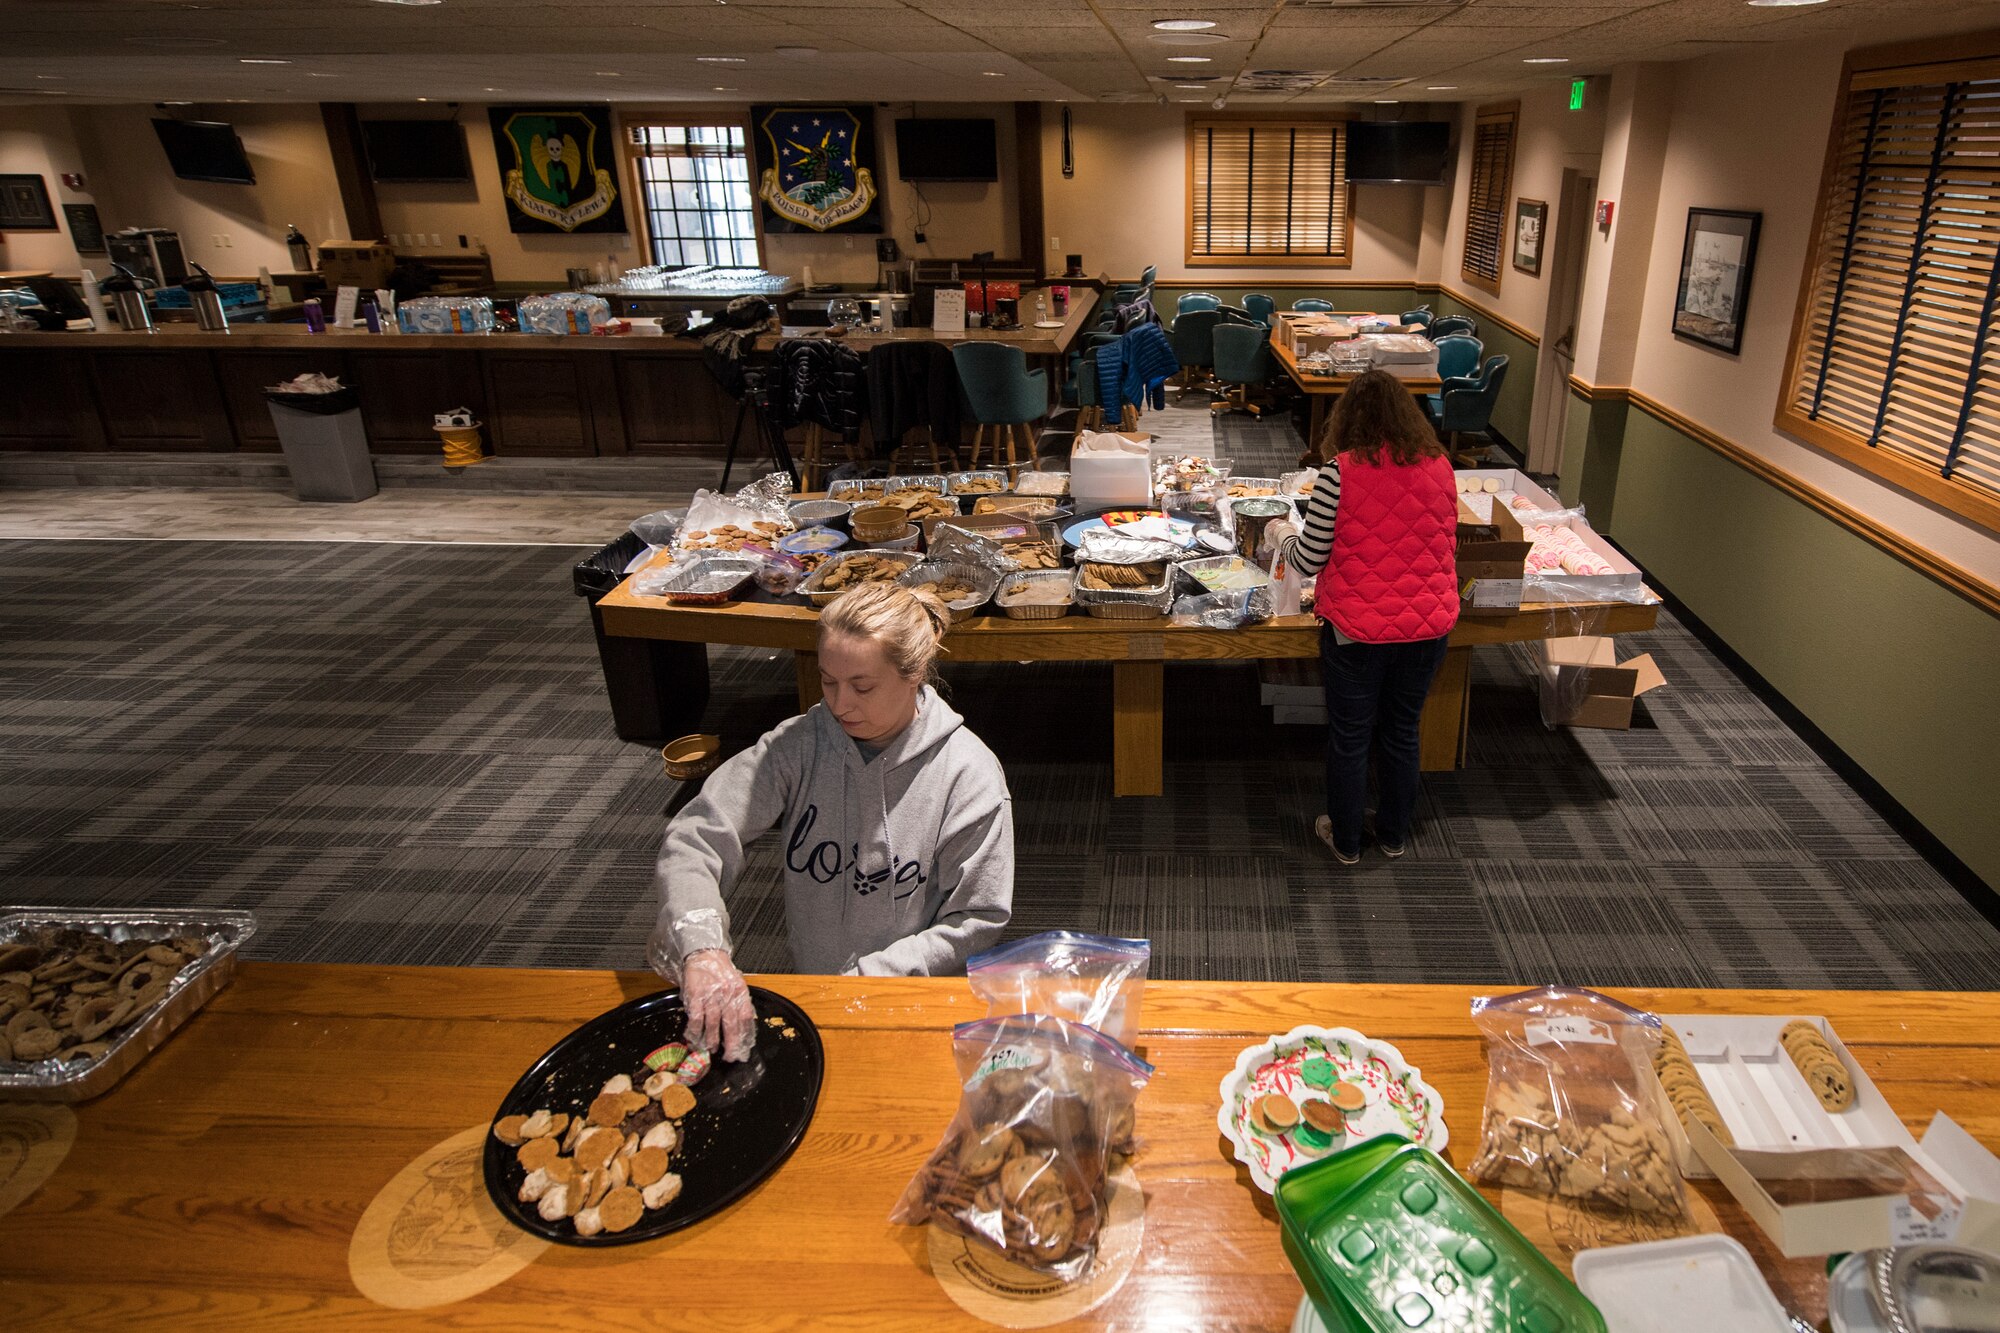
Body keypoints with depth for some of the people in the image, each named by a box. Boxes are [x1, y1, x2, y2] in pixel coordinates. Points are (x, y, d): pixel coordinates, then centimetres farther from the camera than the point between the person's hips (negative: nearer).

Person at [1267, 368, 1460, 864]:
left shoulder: (1340, 472, -15)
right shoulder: (1439, 468, -1)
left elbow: (1308, 560, -11)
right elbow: (1447, 547, 11)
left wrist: (1280, 534, 9)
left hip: (1356, 629, -4)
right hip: (1428, 628, 4)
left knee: (1349, 737, 14)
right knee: (1402, 732, 21)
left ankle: (1345, 840, 31)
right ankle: (1394, 835, 38)